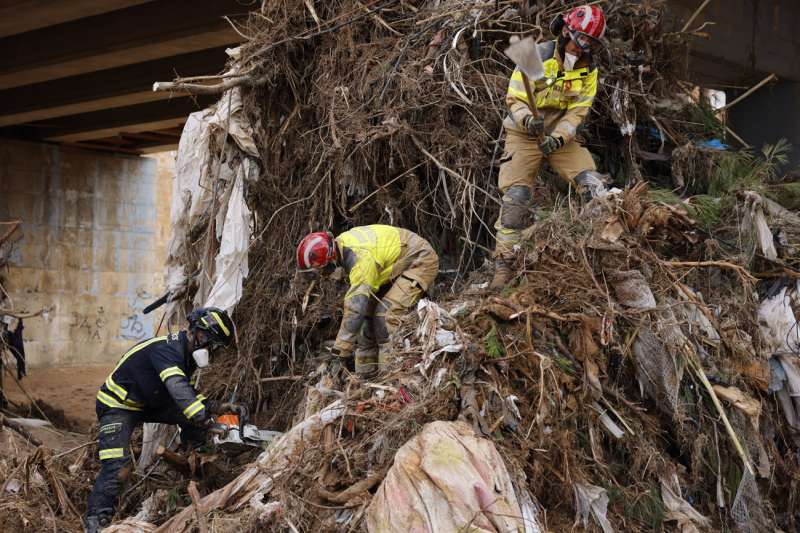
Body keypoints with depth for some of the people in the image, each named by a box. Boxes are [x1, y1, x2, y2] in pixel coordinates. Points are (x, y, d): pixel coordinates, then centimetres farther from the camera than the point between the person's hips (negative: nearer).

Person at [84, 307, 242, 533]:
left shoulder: (188, 355, 0)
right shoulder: (167, 349, -30)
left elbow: (189, 396, 7)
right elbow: (179, 390, -44)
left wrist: (220, 407, -7)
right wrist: (207, 422, -50)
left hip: (150, 402, 9)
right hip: (118, 406, -9)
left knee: (196, 417, -7)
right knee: (117, 469, -22)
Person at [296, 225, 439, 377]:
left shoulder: (361, 257, -34)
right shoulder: (341, 243, -5)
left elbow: (356, 303, -35)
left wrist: (342, 346, -30)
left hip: (421, 261, -10)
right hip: (398, 263, 10)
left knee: (386, 314, -22)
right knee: (369, 310, 5)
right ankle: (365, 372, 12)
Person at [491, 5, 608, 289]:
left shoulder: (588, 70, -3)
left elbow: (578, 112, -5)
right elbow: (515, 99, -14)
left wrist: (558, 137, -23)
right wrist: (528, 119, -36)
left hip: (562, 135, 4)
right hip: (525, 134, -4)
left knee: (593, 184, -10)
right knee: (516, 196, -12)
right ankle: (503, 265, -6)